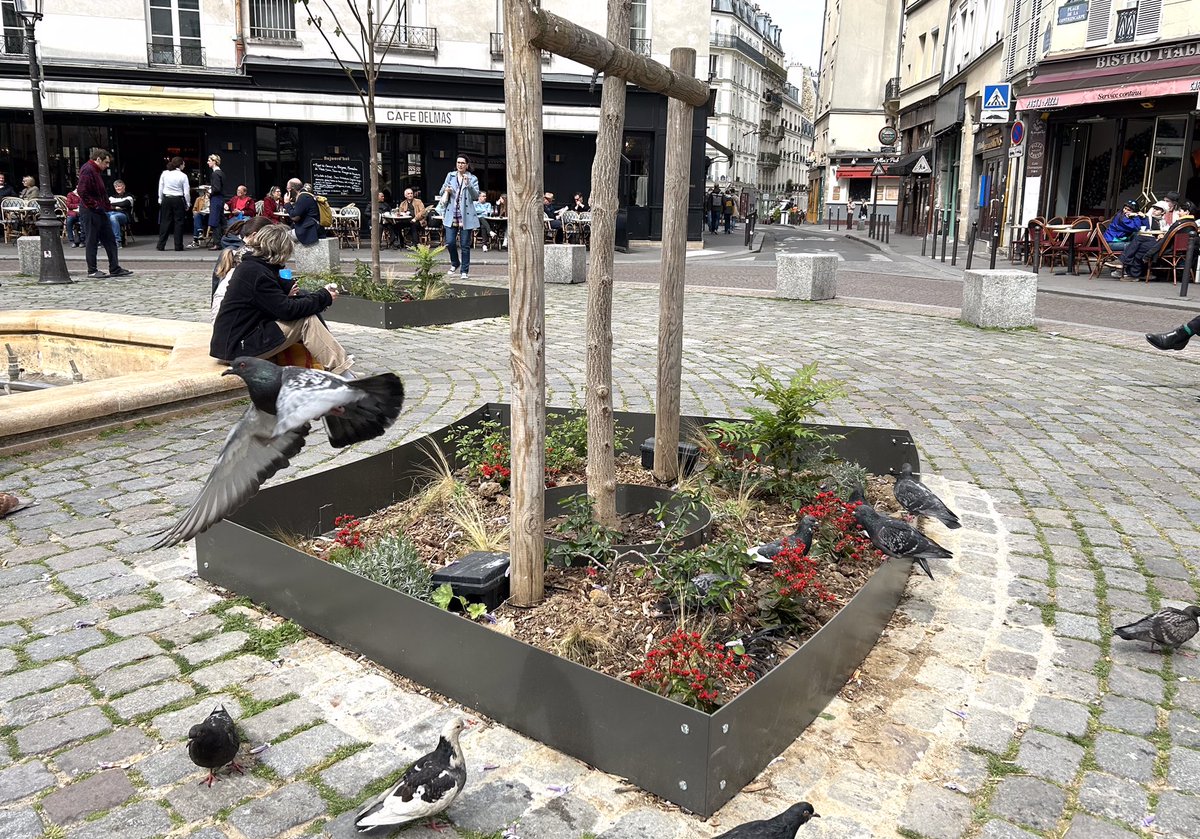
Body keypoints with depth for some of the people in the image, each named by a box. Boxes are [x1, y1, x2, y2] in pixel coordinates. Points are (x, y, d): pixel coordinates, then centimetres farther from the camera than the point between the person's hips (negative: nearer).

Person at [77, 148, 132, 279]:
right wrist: (95, 206, -19)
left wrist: (105, 205, 14)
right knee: (92, 241, -3)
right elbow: (82, 191, -22)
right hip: (90, 211, -10)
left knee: (110, 239, 10)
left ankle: (114, 268, 14)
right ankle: (92, 271, 3)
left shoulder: (96, 171, 19)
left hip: (100, 211, 10)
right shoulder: (87, 170, -13)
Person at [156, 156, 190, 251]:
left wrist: (160, 200, 14)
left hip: (166, 199, 3)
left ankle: (161, 245, 8)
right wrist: (187, 204, 3)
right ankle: (178, 245, 3)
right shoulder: (183, 176, -7)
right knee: (178, 222, 4)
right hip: (178, 200, -3)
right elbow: (186, 192, -6)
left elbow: (160, 188, 6)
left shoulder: (164, 174, 2)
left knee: (165, 222, 8)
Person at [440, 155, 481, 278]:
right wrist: (446, 191, -6)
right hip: (452, 215, 2)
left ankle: (465, 270, 9)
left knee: (465, 245, 0)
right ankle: (455, 263, 24)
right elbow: (441, 192, 17)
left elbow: (476, 196, -7)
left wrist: (468, 185, -21)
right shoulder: (450, 175, 12)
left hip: (466, 216, -2)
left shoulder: (473, 179, 4)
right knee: (450, 242, -2)